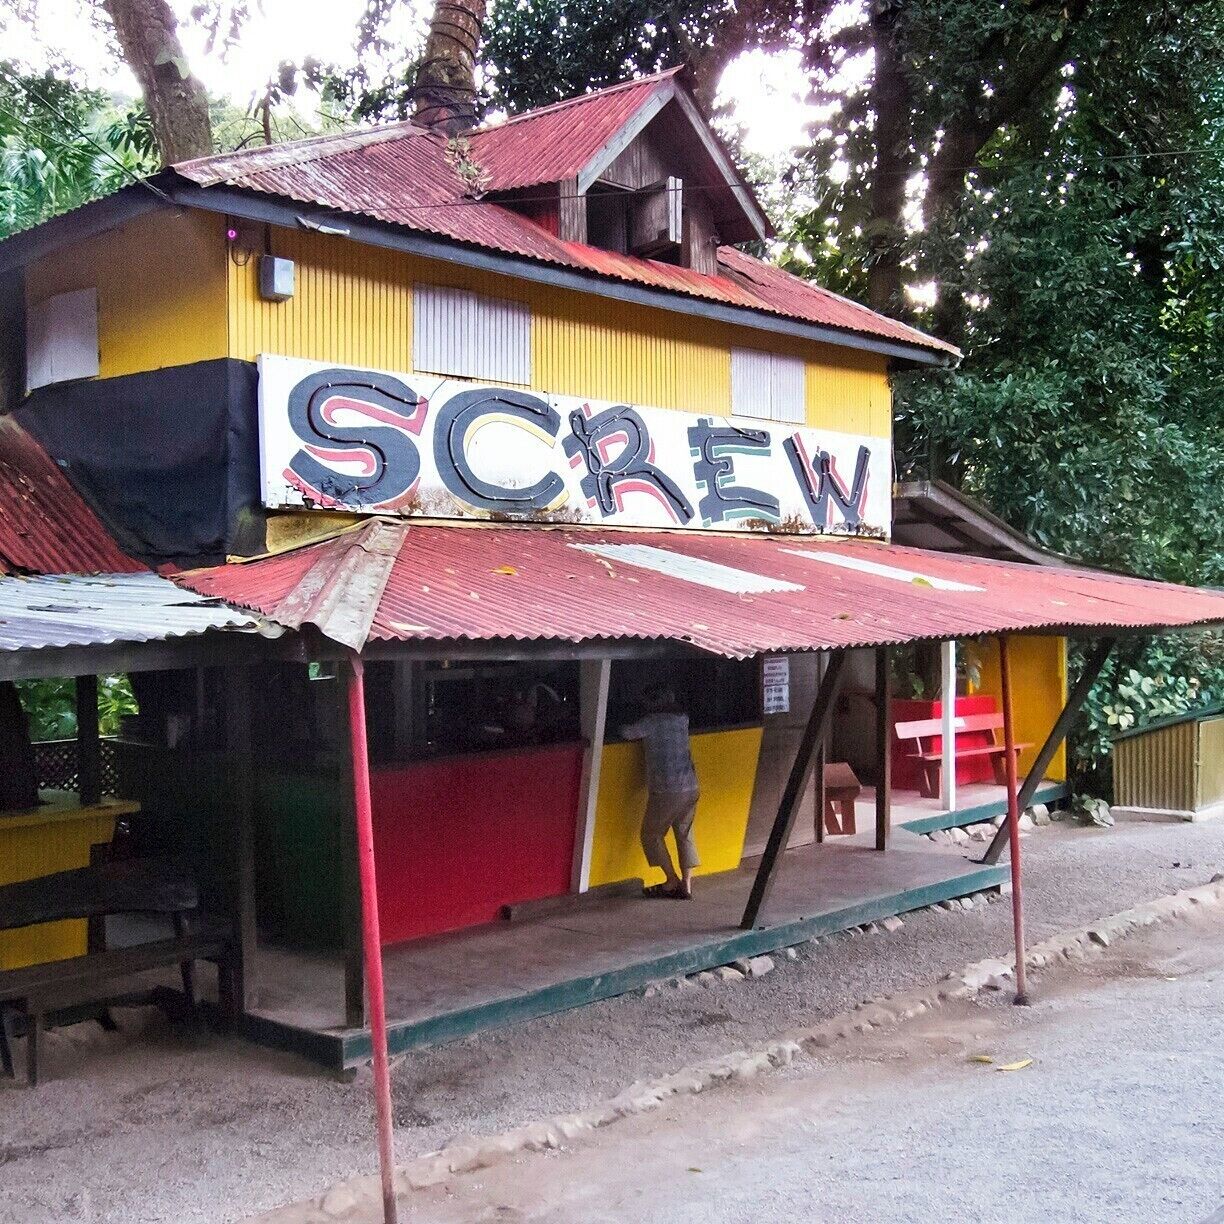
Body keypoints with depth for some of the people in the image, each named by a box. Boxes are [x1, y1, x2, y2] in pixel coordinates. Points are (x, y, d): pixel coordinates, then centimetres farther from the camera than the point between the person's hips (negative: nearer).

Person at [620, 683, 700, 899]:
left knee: (651, 834, 8)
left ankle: (672, 881, 7)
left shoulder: (653, 721, -9)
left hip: (666, 790, -7)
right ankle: (686, 885, 11)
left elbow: (627, 733, -11)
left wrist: (620, 726, 9)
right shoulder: (682, 719, 10)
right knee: (685, 834, 13)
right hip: (690, 787, 7)